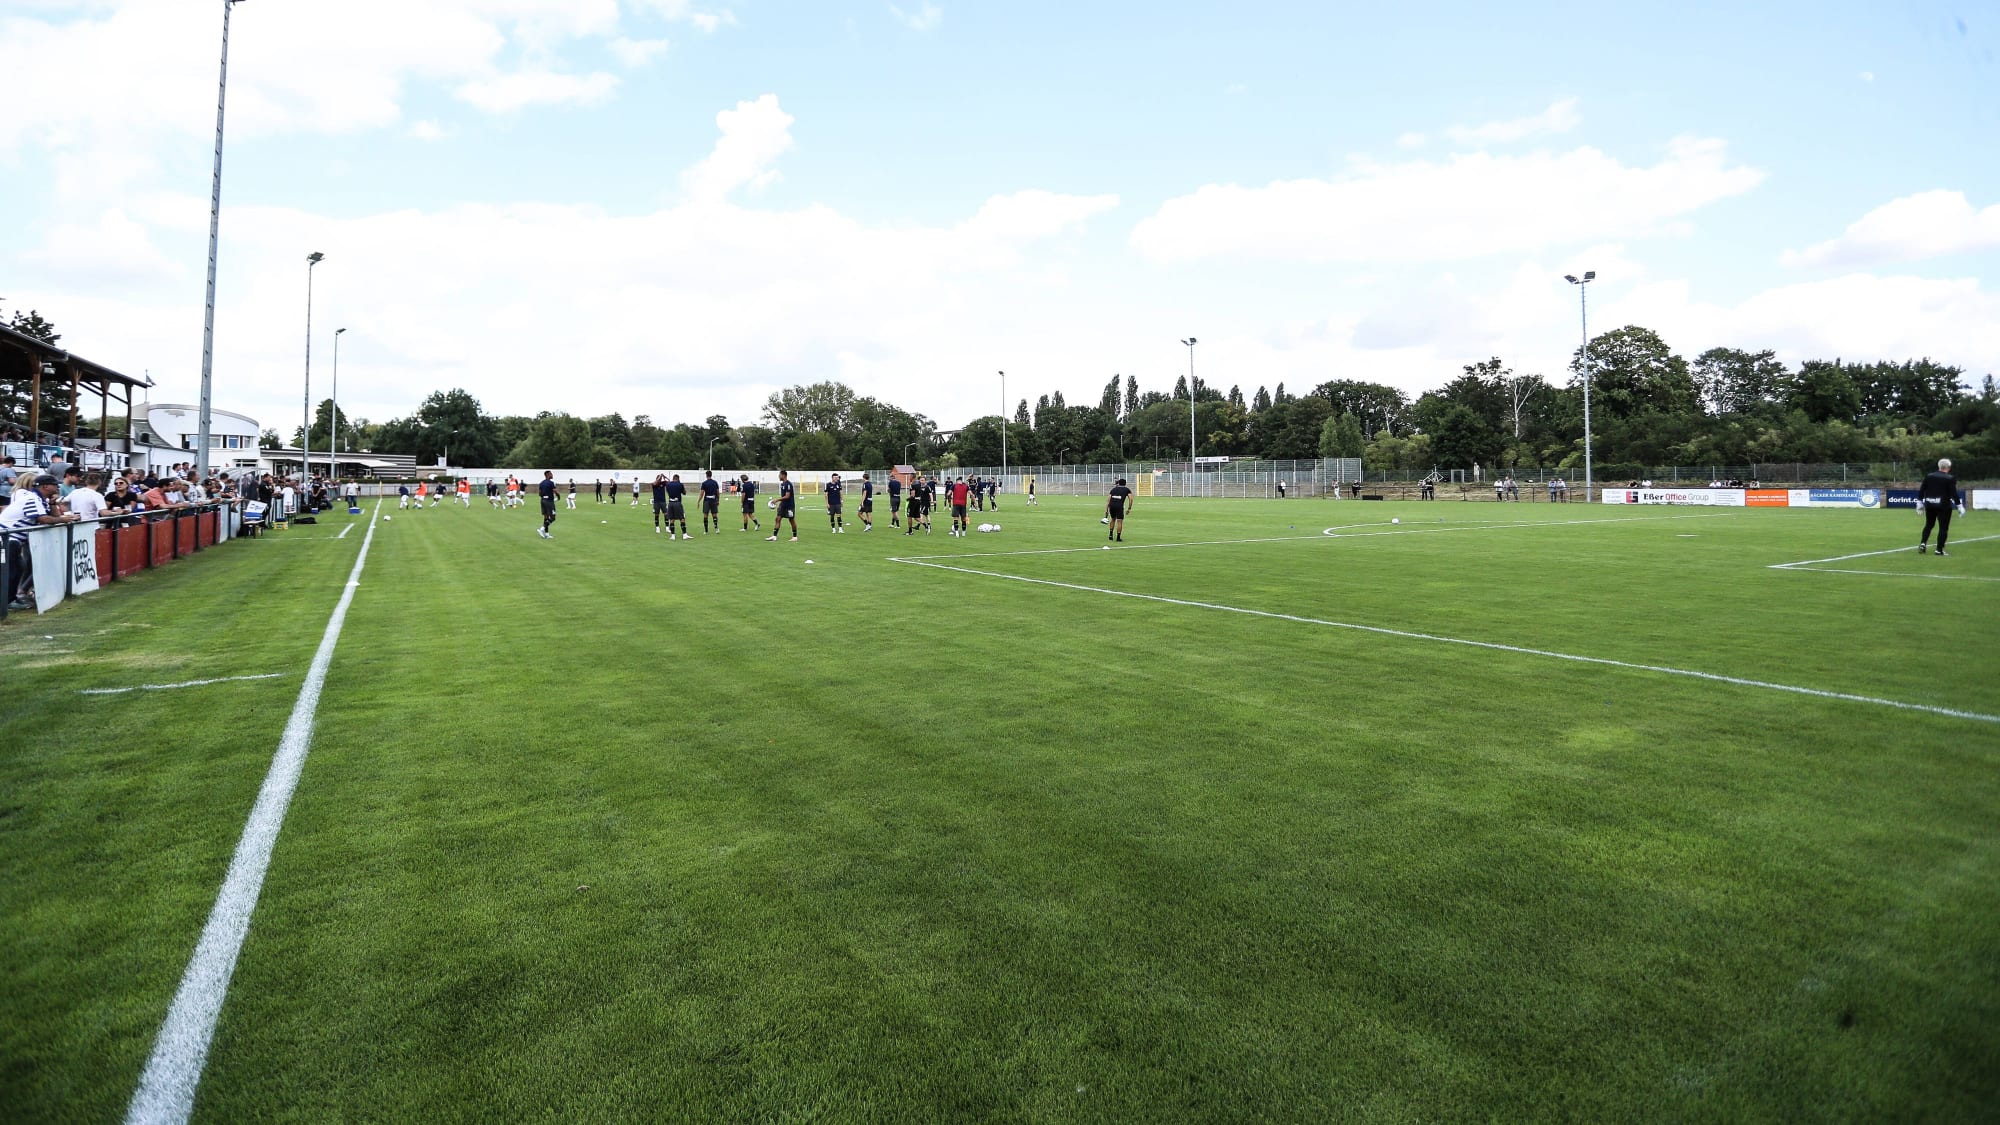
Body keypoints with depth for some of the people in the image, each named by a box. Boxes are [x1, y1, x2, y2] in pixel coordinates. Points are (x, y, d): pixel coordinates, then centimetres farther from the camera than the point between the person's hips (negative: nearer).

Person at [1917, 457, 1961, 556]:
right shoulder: (1950, 478, -9)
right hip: (1943, 506, -4)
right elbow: (1954, 493, -11)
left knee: (1929, 525, 20)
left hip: (1929, 504, 4)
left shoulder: (1929, 476, 3)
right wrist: (1959, 506, -5)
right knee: (1943, 528, 3)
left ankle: (1923, 543, 5)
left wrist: (1920, 502, 13)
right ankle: (1939, 550, 2)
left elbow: (1921, 490, 5)